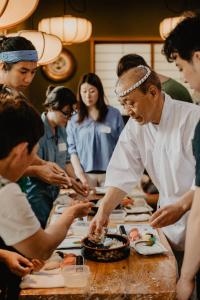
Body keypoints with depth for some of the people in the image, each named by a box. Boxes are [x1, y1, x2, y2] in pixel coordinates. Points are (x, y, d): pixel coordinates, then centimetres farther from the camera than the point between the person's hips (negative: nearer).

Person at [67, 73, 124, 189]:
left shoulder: (114, 115, 3)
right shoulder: (74, 121, 7)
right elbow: (72, 150, 5)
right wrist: (80, 173, -6)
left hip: (110, 173, -1)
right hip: (86, 174, 1)